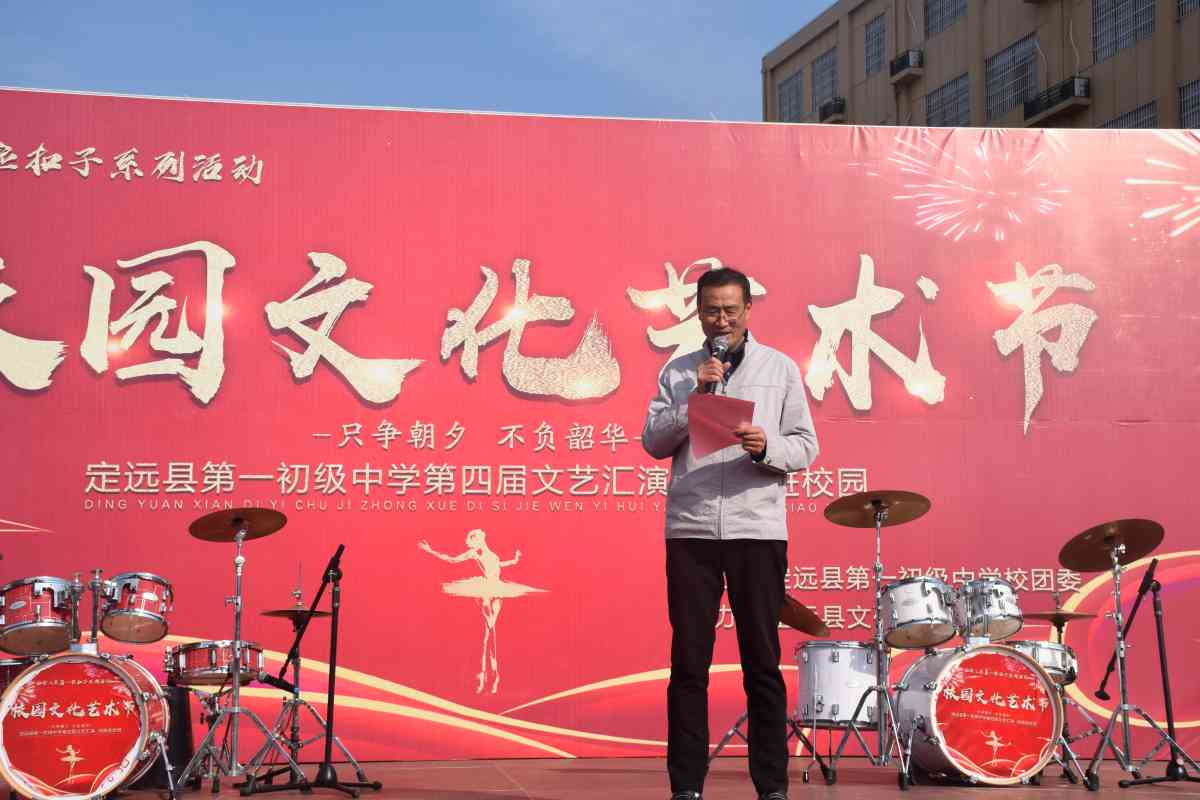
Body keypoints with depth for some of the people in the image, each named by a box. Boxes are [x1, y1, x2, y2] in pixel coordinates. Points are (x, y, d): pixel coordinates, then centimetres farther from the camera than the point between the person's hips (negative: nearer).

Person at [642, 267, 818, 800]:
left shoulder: (780, 368, 9)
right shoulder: (678, 372, 11)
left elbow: (806, 447, 6)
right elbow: (653, 443, 3)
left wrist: (767, 447, -15)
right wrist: (696, 396, -8)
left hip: (758, 530, -1)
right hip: (690, 531, 1)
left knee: (762, 661, 3)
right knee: (689, 661, 2)